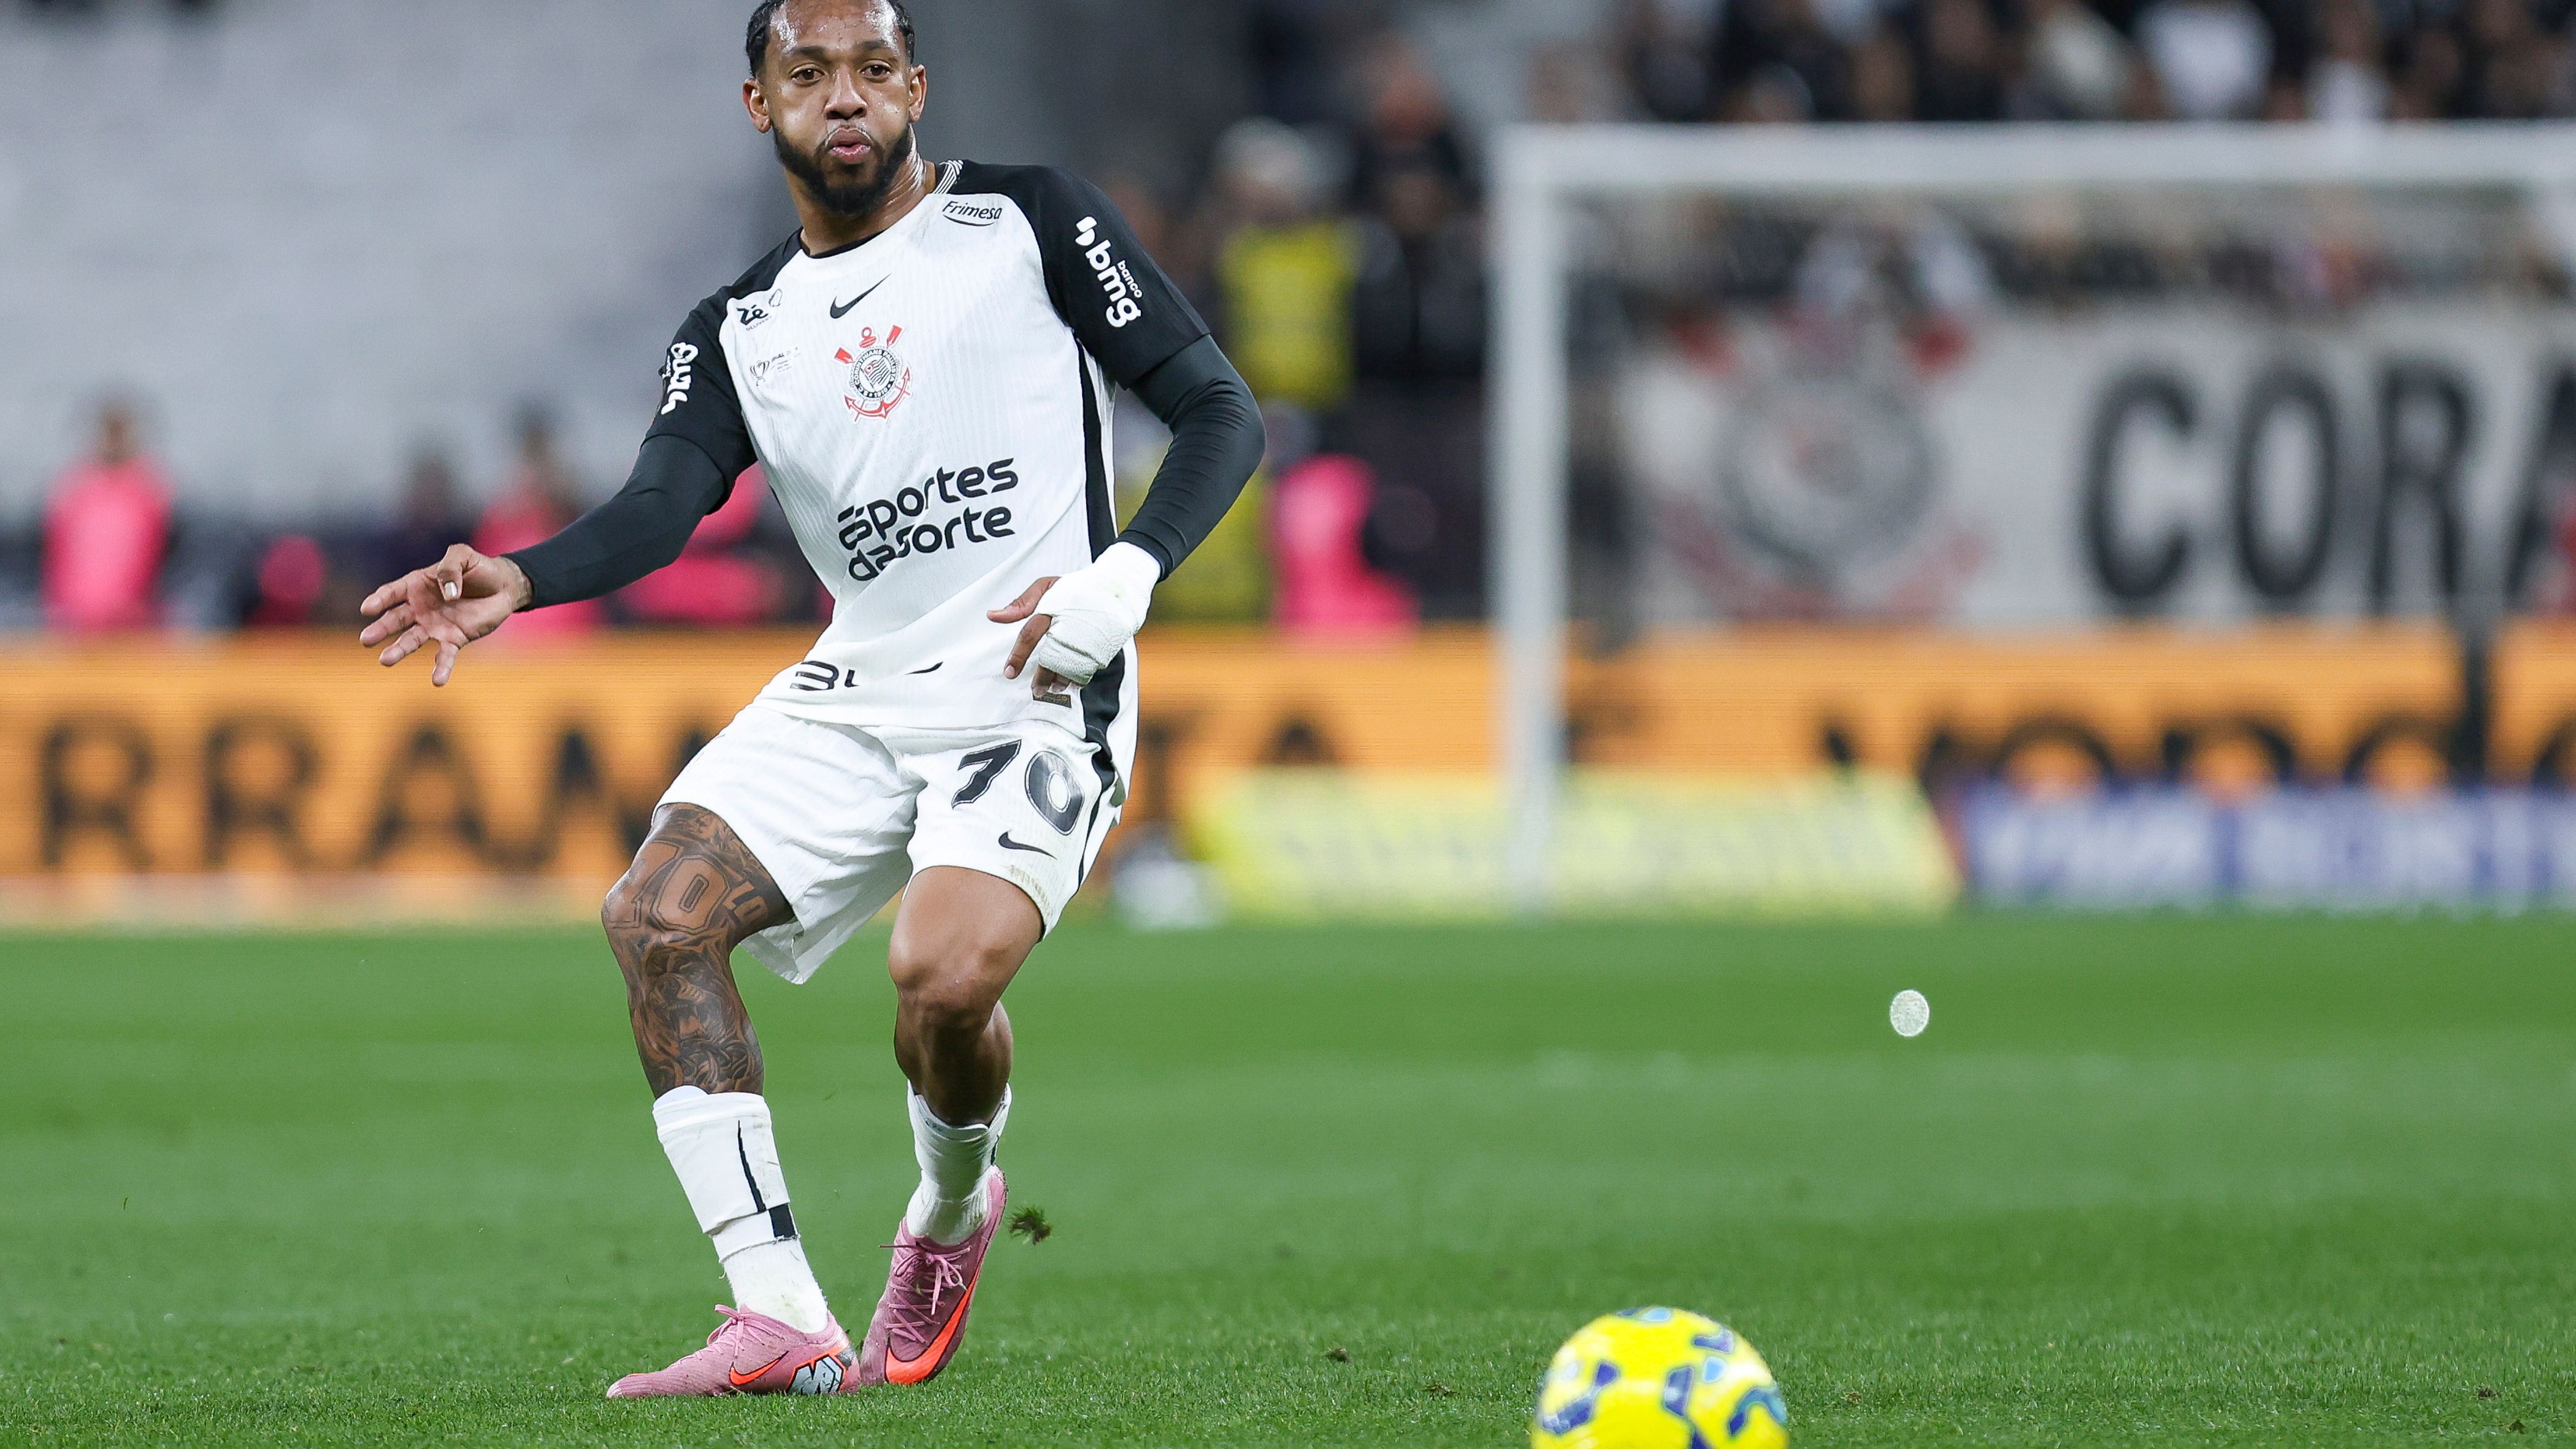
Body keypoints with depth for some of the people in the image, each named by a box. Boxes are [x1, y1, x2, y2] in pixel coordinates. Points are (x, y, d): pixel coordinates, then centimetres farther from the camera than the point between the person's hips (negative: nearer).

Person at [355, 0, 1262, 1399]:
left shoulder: (1031, 223, 2)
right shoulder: (737, 331, 12)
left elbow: (1219, 411, 0)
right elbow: (661, 504, -6)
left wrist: (1121, 585, -17)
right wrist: (517, 581, -28)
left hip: (1036, 694, -5)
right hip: (856, 692, 5)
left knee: (946, 973, -28)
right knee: (657, 914, -16)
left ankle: (950, 1212, 8)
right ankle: (782, 1320, -15)